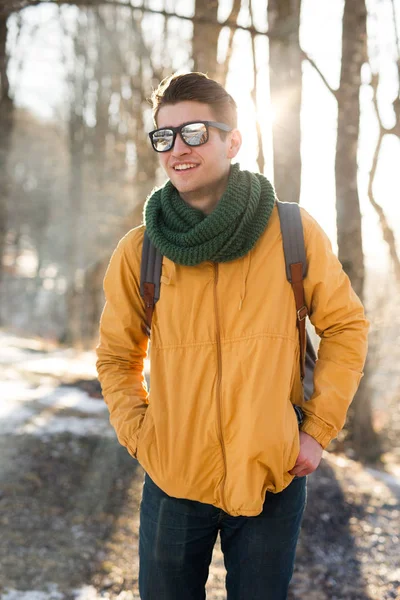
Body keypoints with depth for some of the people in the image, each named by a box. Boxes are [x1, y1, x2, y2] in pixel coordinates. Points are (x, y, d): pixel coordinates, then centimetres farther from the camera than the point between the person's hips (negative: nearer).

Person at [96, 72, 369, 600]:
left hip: (272, 480, 0)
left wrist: (319, 429, -1)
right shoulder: (139, 251, -4)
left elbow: (346, 325, 4)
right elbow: (116, 357, 9)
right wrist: (139, 434, -3)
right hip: (174, 483, 1)